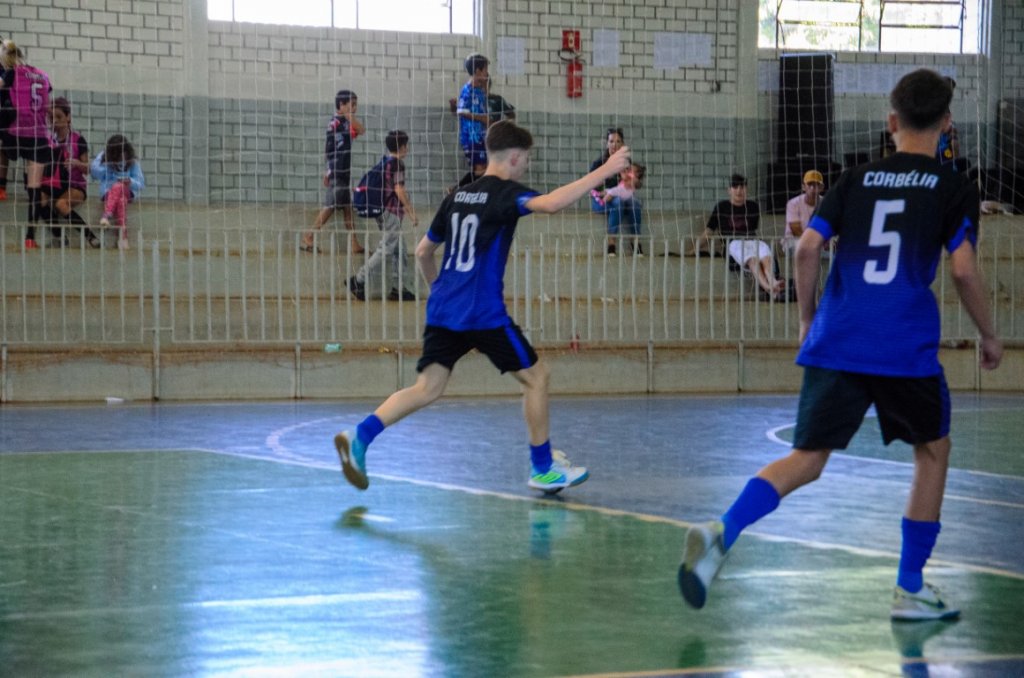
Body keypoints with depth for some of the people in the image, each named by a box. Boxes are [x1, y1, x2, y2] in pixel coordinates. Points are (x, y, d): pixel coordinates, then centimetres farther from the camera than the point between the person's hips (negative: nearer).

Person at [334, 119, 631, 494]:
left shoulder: (457, 197, 16)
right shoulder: (504, 193, -6)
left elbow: (423, 251, 23)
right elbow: (550, 203, -25)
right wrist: (604, 171, -22)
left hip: (443, 309, 7)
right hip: (484, 314, -7)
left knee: (428, 388, 3)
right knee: (536, 376, 9)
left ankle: (360, 436, -17)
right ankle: (543, 468, 14)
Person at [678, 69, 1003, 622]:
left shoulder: (857, 178, 12)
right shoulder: (954, 188, 4)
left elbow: (807, 247, 4)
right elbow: (963, 269, -5)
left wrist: (807, 319, 16)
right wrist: (988, 336, 9)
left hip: (835, 342, 3)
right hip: (906, 347, -2)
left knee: (808, 459, 5)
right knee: (932, 450, 20)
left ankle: (722, 532, -22)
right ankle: (910, 590, 19)